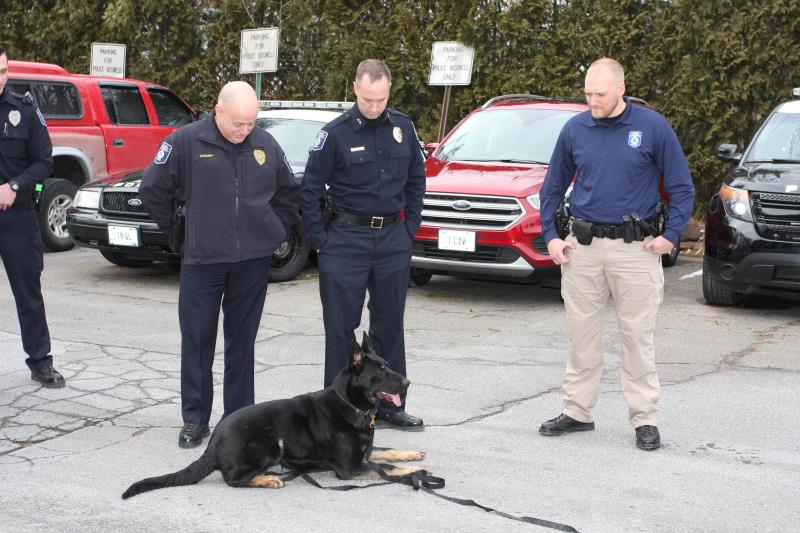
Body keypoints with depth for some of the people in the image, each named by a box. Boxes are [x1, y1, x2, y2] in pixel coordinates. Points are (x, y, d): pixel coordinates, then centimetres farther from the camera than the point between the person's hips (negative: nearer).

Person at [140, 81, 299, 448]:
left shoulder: (266, 145, 3)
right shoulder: (185, 142, -8)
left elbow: (288, 193, 18)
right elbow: (152, 191, 0)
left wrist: (276, 231, 13)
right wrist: (175, 227, 5)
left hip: (253, 261, 3)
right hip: (201, 261, -2)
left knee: (242, 341, 9)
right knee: (197, 341, 2)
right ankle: (194, 419, 12)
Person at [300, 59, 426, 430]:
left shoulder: (402, 127, 4)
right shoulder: (336, 132, -8)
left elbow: (416, 180, 15)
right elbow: (310, 190, -4)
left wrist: (410, 227, 8)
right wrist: (320, 240, -6)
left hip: (393, 240, 4)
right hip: (346, 239, -4)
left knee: (390, 325, 11)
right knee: (340, 327, 2)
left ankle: (390, 405, 21)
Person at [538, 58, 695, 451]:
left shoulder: (653, 127, -3)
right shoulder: (574, 129, 4)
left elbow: (682, 187, 1)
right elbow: (553, 187, 14)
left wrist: (671, 234, -7)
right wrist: (550, 236, 6)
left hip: (635, 248, -3)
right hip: (582, 247, 3)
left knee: (638, 336, 2)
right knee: (581, 334, 8)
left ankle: (645, 419, 11)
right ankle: (577, 412, 20)